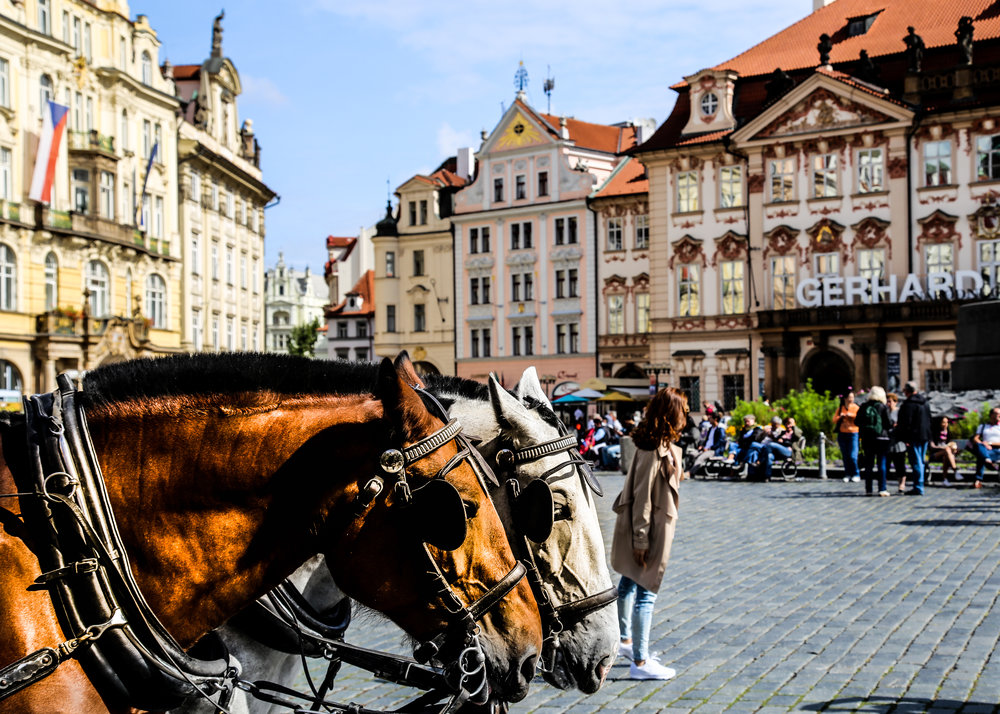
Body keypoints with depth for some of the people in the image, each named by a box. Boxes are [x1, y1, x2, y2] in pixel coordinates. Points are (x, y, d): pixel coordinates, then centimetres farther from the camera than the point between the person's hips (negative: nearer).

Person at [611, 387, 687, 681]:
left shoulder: (664, 446, 7)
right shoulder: (654, 451, -24)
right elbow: (643, 498, -24)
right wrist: (641, 540, -23)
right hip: (650, 529, -11)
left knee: (629, 583, 24)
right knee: (646, 591, -5)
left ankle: (625, 640, 41)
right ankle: (640, 662, 1)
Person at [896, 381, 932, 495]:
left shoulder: (908, 404, -14)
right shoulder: (925, 403, 13)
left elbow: (906, 423, -17)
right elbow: (929, 420, 18)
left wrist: (905, 438, -14)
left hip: (913, 437, -8)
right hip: (925, 436, 8)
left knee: (916, 462, -6)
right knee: (921, 462, 14)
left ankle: (918, 488, -7)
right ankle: (919, 487, 19)